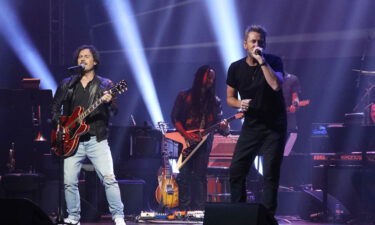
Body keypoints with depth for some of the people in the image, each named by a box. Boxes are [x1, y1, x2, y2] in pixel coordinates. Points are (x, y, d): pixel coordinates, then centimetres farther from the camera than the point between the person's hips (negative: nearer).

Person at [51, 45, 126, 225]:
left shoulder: (105, 85, 7)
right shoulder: (67, 85, 12)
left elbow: (115, 111, -2)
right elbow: (55, 107, 16)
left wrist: (109, 102, -24)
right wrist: (59, 124, -1)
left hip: (96, 139, -2)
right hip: (72, 140, 2)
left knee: (108, 178, -13)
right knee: (69, 181, -2)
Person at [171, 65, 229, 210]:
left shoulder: (215, 101, 12)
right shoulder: (184, 96, 4)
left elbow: (218, 121, 8)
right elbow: (175, 118, 0)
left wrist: (224, 127, -16)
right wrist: (186, 134, -13)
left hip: (204, 143, 2)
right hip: (186, 142, -2)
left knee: (199, 176, -5)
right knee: (184, 175, -5)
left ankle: (198, 210, -5)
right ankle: (184, 210, -2)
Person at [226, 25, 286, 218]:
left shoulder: (273, 62, -7)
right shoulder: (236, 68, 1)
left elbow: (276, 85, -26)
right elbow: (230, 98, 10)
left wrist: (262, 61, -26)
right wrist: (240, 104, -12)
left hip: (274, 126, -3)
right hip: (251, 125, 3)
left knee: (270, 173, -6)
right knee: (236, 171, 0)